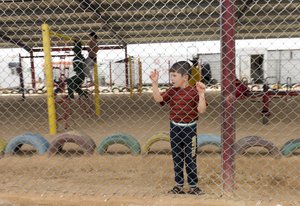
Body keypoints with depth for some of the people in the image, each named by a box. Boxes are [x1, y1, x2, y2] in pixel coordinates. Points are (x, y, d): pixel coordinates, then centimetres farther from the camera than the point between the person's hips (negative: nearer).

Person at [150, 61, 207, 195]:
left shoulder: (194, 91, -11)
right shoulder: (172, 91, 1)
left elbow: (201, 110, -18)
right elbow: (158, 98, -12)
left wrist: (201, 94, -29)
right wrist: (154, 83, -18)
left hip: (189, 128, -4)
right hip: (175, 128, 4)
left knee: (191, 158, 8)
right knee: (177, 158, 13)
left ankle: (193, 186, 23)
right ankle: (179, 186, 27)